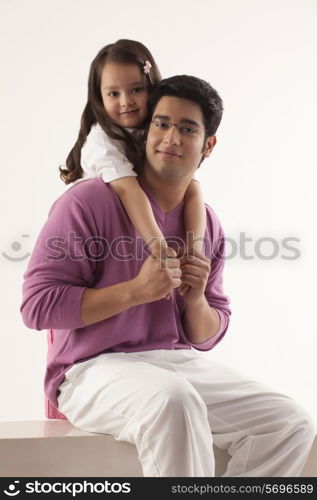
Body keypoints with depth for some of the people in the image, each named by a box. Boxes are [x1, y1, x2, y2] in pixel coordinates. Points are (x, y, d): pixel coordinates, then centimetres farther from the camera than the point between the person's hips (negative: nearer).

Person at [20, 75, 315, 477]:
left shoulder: (208, 225, 11)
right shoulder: (88, 201, -7)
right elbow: (37, 305, -13)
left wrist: (196, 299, -7)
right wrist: (136, 290, -19)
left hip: (183, 366, 6)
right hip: (95, 369, -6)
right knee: (173, 401, -38)